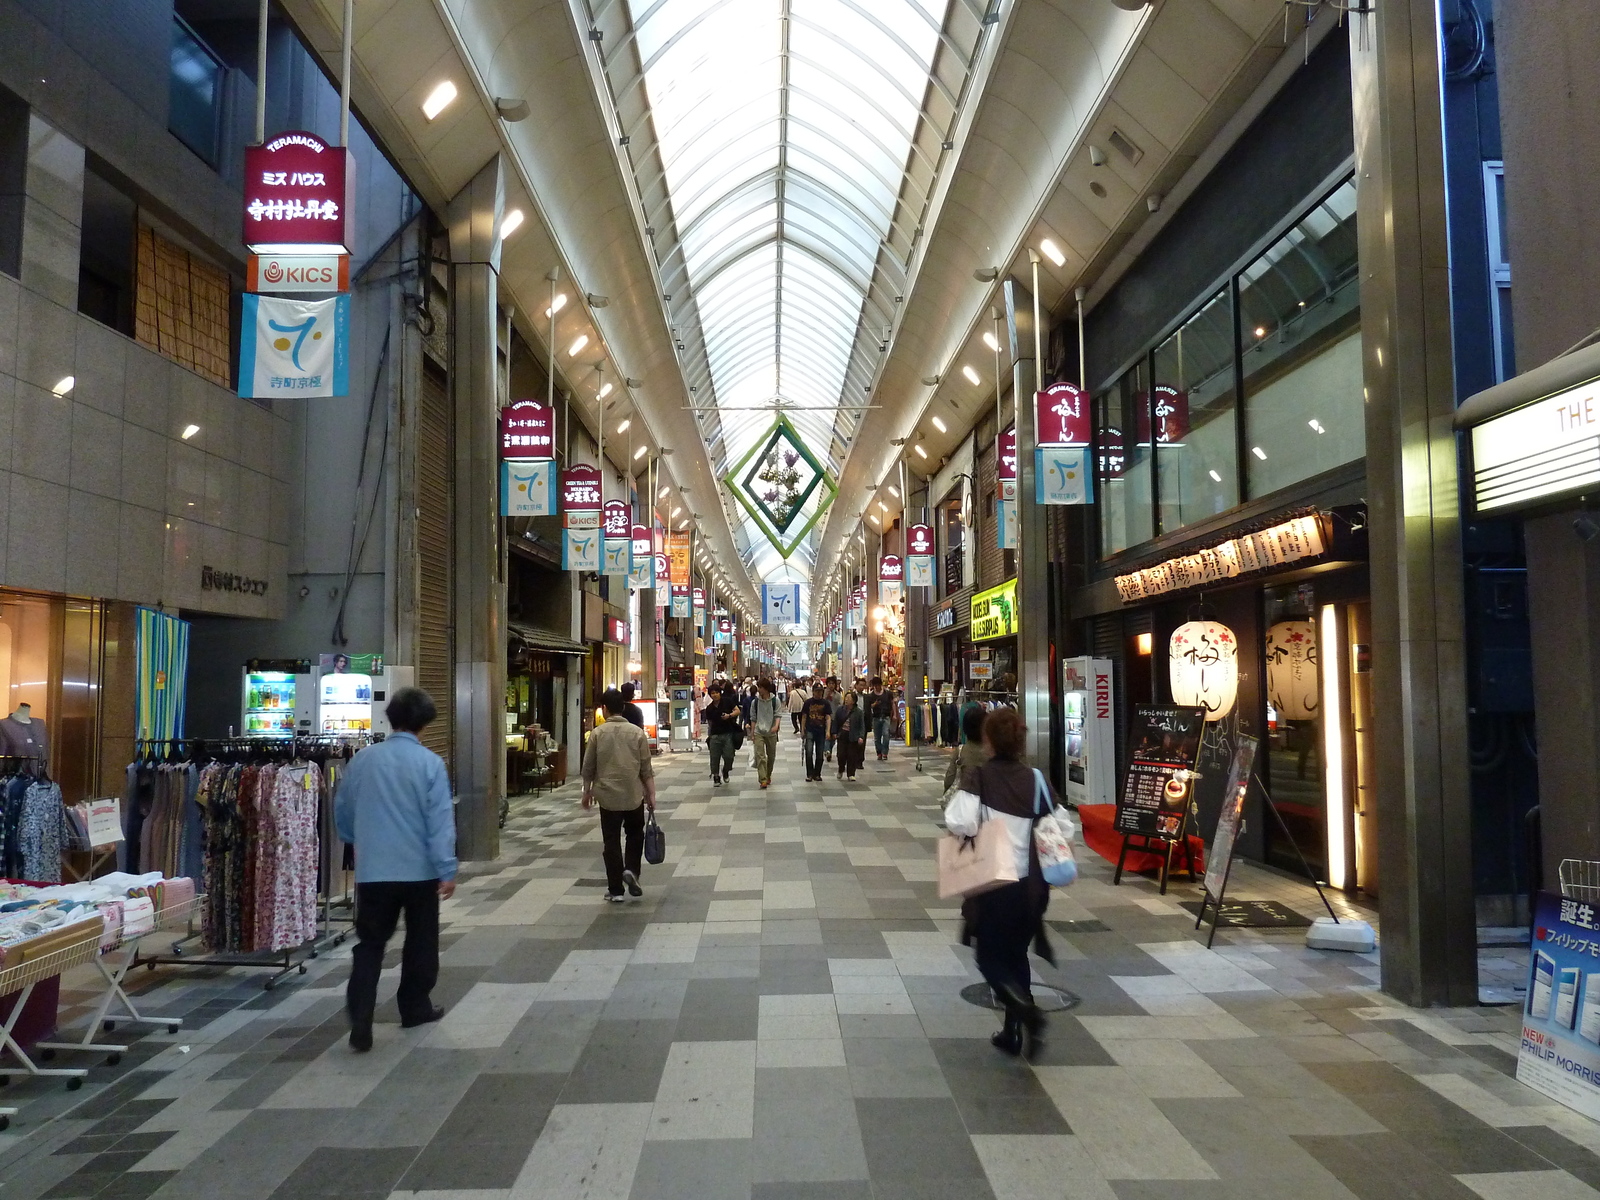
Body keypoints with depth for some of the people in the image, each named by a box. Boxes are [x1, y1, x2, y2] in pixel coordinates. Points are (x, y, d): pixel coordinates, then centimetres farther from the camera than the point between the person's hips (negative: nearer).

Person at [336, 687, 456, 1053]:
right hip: (420, 869, -2)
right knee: (420, 942, 16)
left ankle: (360, 1025, -2)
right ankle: (415, 1008, 28)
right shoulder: (430, 763, -11)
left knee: (369, 946, 8)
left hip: (372, 870, 3)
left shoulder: (362, 759, 1)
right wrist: (447, 870, -10)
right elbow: (440, 821, -15)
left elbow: (342, 811, 13)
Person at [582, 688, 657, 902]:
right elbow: (646, 768, -1)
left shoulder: (598, 733, -4)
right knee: (635, 834, 21)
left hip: (608, 796, -1)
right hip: (634, 795, 1)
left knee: (611, 842, 6)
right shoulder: (637, 733, -2)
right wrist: (651, 794, 6)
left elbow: (588, 768, 2)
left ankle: (616, 890, 8)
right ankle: (631, 870, 1)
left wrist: (587, 791, 15)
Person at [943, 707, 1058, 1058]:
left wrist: (974, 831, -6)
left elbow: (959, 821, -27)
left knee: (991, 958, 12)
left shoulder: (977, 777, -13)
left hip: (991, 885, -4)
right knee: (1017, 956, 21)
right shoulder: (1038, 780, -2)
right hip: (1031, 887, 4)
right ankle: (1012, 1032, 26)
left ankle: (1026, 1011, -13)